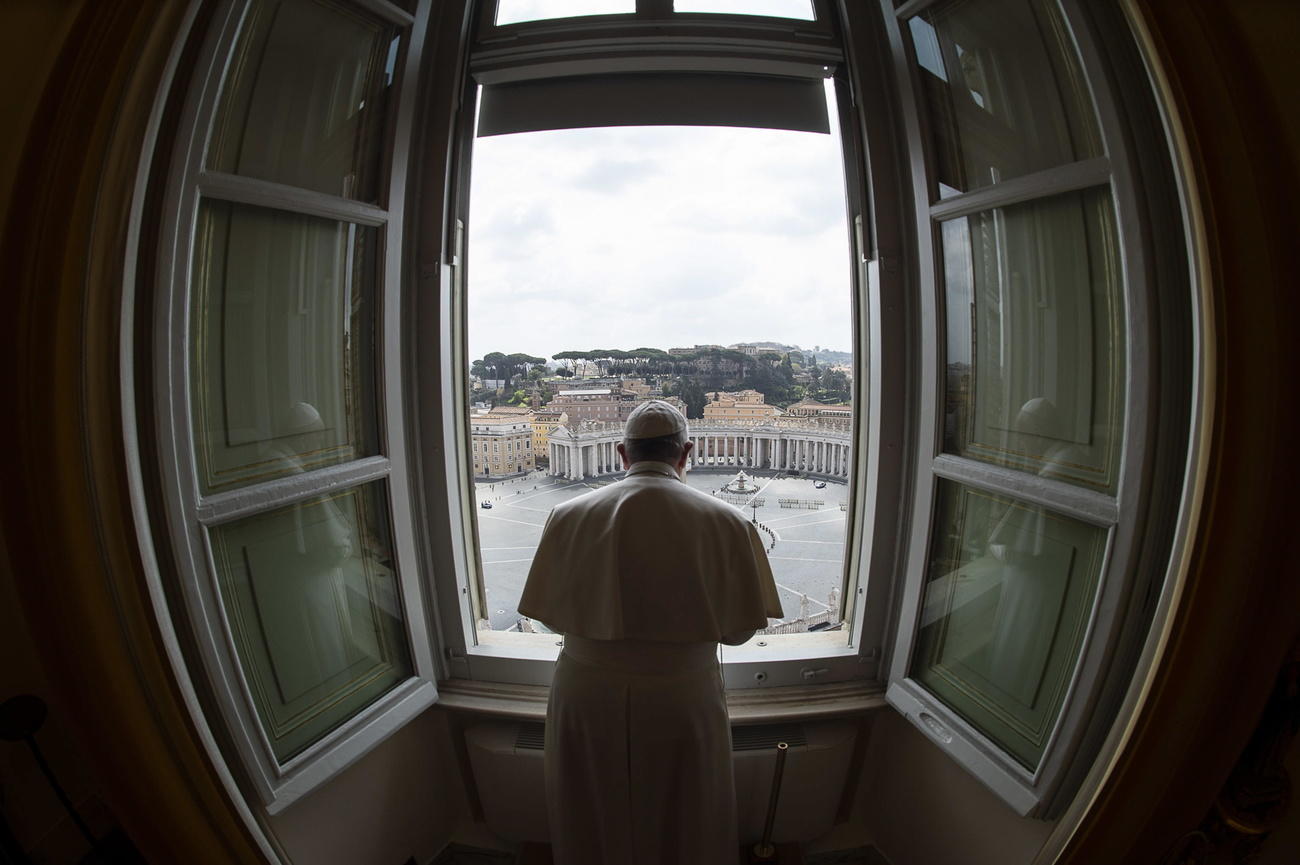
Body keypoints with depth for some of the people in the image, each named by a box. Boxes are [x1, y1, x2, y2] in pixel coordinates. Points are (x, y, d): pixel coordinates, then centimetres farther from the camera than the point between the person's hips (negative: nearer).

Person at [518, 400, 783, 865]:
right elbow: (739, 629, -8)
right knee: (682, 826, 27)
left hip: (586, 700, 1)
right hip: (682, 704, -1)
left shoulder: (568, 517, -13)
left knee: (595, 822, 28)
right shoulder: (725, 523, -16)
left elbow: (550, 616, -3)